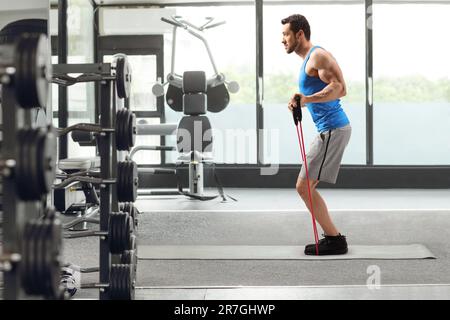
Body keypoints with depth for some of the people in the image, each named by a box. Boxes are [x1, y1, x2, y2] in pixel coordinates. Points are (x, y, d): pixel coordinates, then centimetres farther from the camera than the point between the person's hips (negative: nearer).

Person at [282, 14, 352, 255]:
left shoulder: (318, 56, -12)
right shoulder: (308, 60, 19)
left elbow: (339, 88, -24)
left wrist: (308, 99, -34)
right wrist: (300, 102, 17)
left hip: (333, 130, -11)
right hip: (329, 129, 11)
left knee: (304, 186, -10)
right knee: (305, 186, 14)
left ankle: (335, 240, -4)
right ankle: (332, 237, 17)